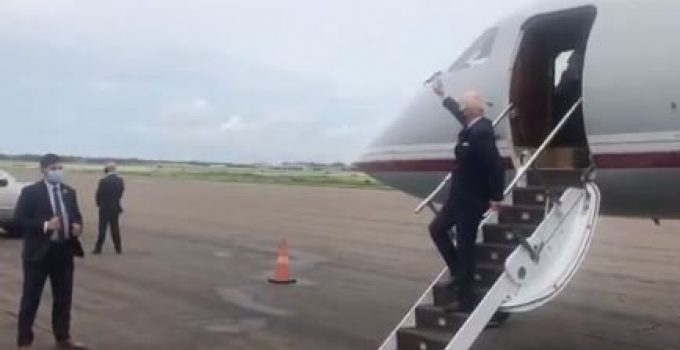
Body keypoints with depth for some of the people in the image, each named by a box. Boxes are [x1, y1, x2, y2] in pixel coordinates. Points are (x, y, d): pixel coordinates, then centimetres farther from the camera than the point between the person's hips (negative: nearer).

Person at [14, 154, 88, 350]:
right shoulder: (30, 192, -8)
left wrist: (77, 225, -5)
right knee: (31, 298, 5)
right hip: (39, 252, -5)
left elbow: (76, 215, 17)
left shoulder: (69, 192, 9)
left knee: (63, 297, 13)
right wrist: (45, 225, -23)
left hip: (64, 251, 5)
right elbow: (19, 219, -12)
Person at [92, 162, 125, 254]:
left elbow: (98, 194, -10)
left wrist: (99, 203, 8)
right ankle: (118, 248, 13)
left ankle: (98, 248, 7)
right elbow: (121, 193, 3)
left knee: (102, 228, 3)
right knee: (115, 228, 11)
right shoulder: (120, 180, -2)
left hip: (104, 208, -4)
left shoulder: (103, 181, -16)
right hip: (116, 208, 4)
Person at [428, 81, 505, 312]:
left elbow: (496, 165, -27)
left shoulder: (481, 132, -25)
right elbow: (459, 112, 26)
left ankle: (466, 300, 9)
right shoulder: (472, 125, 2)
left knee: (465, 246, -1)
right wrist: (443, 96, 38)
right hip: (460, 195, 10)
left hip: (473, 199, -9)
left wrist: (496, 197, -21)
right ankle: (458, 273, 28)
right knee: (437, 229, 19)